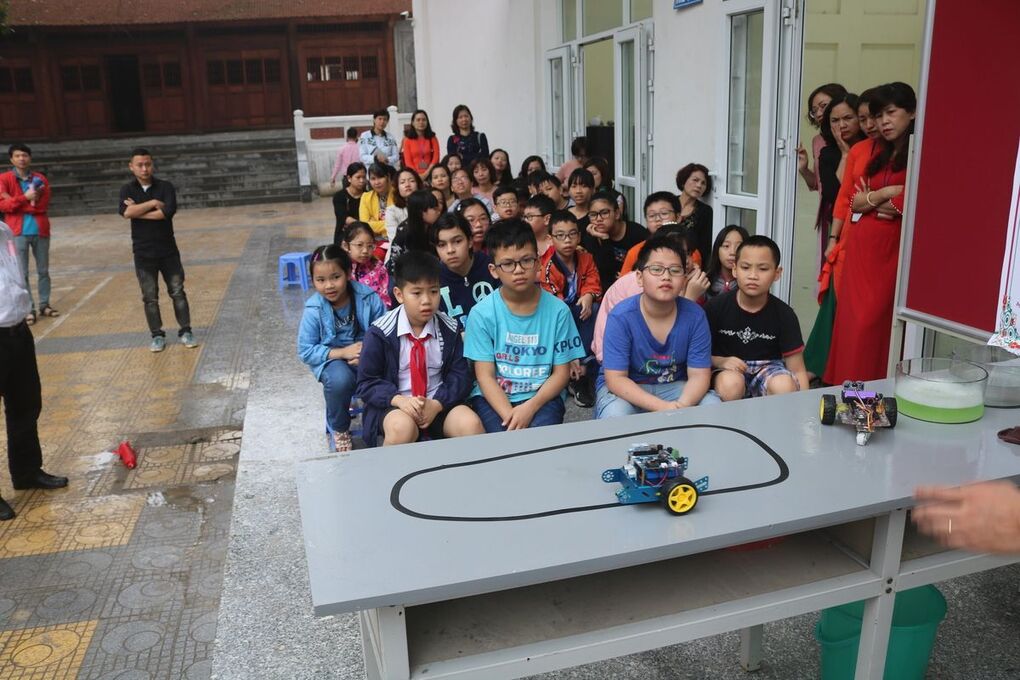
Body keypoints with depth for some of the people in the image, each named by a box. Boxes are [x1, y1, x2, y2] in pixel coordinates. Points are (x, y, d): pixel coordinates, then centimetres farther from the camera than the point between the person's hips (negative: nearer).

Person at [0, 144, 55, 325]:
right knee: (22, 273, 0)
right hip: (18, 232, -2)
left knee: (43, 271, 9)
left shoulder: (40, 178, 6)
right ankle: (29, 309, 5)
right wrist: (25, 198, -20)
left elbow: (43, 205, -6)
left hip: (40, 230, 2)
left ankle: (44, 305, 20)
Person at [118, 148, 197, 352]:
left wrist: (137, 211, -14)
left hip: (168, 250, -1)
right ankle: (157, 336, 17)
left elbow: (167, 212, -20)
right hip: (143, 253, 1)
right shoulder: (127, 190, 2)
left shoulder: (165, 187, -3)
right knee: (150, 297, 6)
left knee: (177, 292, 4)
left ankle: (185, 332, 14)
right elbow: (125, 212, -18)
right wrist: (153, 203, -17)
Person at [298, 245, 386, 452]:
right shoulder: (313, 309, -13)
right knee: (340, 379, -35)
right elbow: (305, 351, -11)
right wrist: (343, 352, -21)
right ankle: (339, 429, -3)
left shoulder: (368, 298, -12)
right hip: (331, 359, -1)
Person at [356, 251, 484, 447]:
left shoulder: (449, 330, 1)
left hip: (439, 403, 2)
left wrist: (437, 404, -17)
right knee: (403, 427, -36)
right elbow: (367, 382, -3)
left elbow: (460, 375, 2)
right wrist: (399, 400, -22)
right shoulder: (380, 332, -6)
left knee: (471, 424, -27)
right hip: (393, 405, -2)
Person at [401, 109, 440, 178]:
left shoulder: (433, 138, 10)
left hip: (430, 174, 1)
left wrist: (427, 173, -11)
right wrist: (417, 175, -12)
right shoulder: (408, 139, 6)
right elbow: (408, 161, 0)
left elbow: (436, 157, 2)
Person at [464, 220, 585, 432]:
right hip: (493, 398, 0)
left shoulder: (557, 310, -3)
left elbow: (561, 372, 1)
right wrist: (510, 416, -21)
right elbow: (485, 376, -5)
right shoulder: (482, 313, -5)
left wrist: (530, 407, -16)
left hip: (541, 396, 1)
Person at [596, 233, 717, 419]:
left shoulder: (695, 315, -12)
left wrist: (682, 406, -32)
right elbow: (616, 379, -22)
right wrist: (662, 407, -34)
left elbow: (699, 375, -10)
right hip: (626, 389, -3)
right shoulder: (621, 317, -21)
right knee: (615, 415, -34)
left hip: (673, 386, 3)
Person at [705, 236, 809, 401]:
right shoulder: (716, 307, -9)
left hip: (767, 367, 2)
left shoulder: (784, 314, -6)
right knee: (730, 384, -37)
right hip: (729, 369, -1)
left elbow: (797, 370, -6)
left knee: (785, 386, -32)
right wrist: (721, 362, -21)